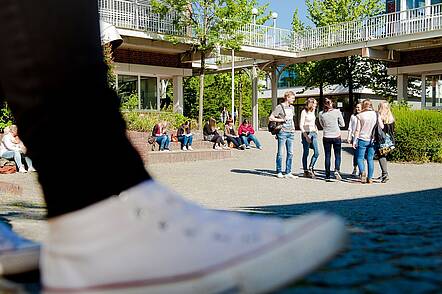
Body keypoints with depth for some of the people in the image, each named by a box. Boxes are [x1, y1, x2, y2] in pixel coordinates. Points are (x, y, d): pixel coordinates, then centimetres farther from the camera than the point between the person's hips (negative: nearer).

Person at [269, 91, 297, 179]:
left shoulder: (292, 107, 17)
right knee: (280, 153, 0)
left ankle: (288, 173, 12)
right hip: (282, 132, -7)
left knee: (290, 153, 6)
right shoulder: (280, 107, -6)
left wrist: (293, 127, 15)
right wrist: (282, 120, -11)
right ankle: (279, 172, 8)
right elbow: (271, 118, -9)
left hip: (291, 132, 7)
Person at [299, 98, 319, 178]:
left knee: (316, 153, -2)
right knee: (306, 153, 0)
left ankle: (311, 168, 13)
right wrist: (306, 136, -16)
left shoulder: (313, 111, 14)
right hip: (306, 133, -7)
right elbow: (301, 125, -11)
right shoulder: (304, 112, -8)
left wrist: (316, 129, 14)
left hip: (313, 133, 7)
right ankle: (306, 171, 8)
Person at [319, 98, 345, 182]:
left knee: (327, 156, 8)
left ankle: (327, 176, 8)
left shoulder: (321, 114, -3)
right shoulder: (337, 111, -6)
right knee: (337, 155, 8)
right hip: (336, 136, -1)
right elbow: (343, 124, 1)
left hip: (326, 137, 1)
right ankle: (337, 170, -15)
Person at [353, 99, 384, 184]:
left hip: (362, 140, -3)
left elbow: (357, 130, -5)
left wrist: (355, 140, 0)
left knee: (360, 158, 6)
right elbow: (382, 127, 3)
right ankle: (370, 178, 9)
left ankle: (362, 172, -19)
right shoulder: (376, 114, 0)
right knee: (370, 159, 8)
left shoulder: (360, 115, -6)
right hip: (372, 140, 3)